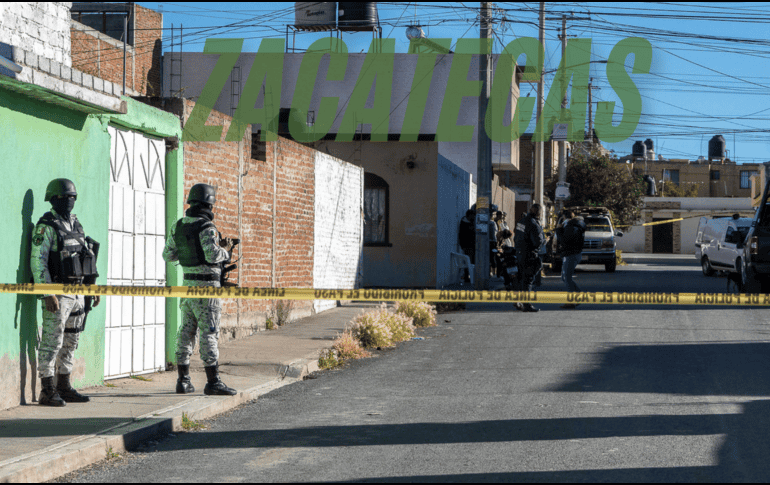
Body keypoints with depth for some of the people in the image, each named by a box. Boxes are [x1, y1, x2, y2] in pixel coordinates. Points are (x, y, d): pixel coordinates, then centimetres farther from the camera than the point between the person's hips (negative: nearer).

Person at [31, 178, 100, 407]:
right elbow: (37, 261, -16)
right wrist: (48, 294, -22)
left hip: (77, 292, 8)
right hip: (57, 292, -8)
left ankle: (64, 388, 20)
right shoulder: (46, 227, -10)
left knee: (70, 342, 12)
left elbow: (85, 259, 21)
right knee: (52, 342, -7)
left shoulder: (75, 224, 15)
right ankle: (47, 392, -4)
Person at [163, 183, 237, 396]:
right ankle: (213, 382, -5)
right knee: (209, 334, -5)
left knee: (187, 332, 11)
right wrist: (225, 250, -7)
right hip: (206, 286, -7)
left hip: (187, 284, 7)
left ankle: (183, 381, 13)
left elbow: (168, 255, 12)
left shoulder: (178, 226, 8)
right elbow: (213, 255, -27)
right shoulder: (207, 228, -15)